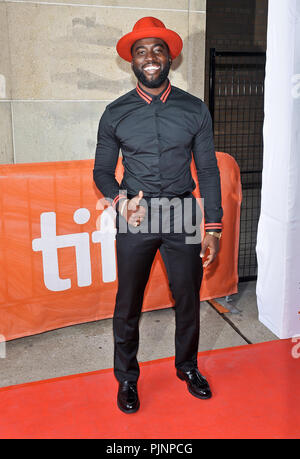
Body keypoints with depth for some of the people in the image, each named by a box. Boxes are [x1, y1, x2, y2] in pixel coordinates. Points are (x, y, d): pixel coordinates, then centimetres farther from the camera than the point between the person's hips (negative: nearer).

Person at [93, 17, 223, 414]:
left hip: (182, 215, 1)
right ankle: (126, 378, 31)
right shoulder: (115, 113, 1)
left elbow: (208, 170, 3)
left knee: (189, 298, 12)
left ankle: (188, 367, 38)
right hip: (135, 217, 0)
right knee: (128, 304, 7)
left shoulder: (194, 109, 2)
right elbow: (102, 170, 6)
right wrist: (121, 200, -16)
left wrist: (213, 227, -2)